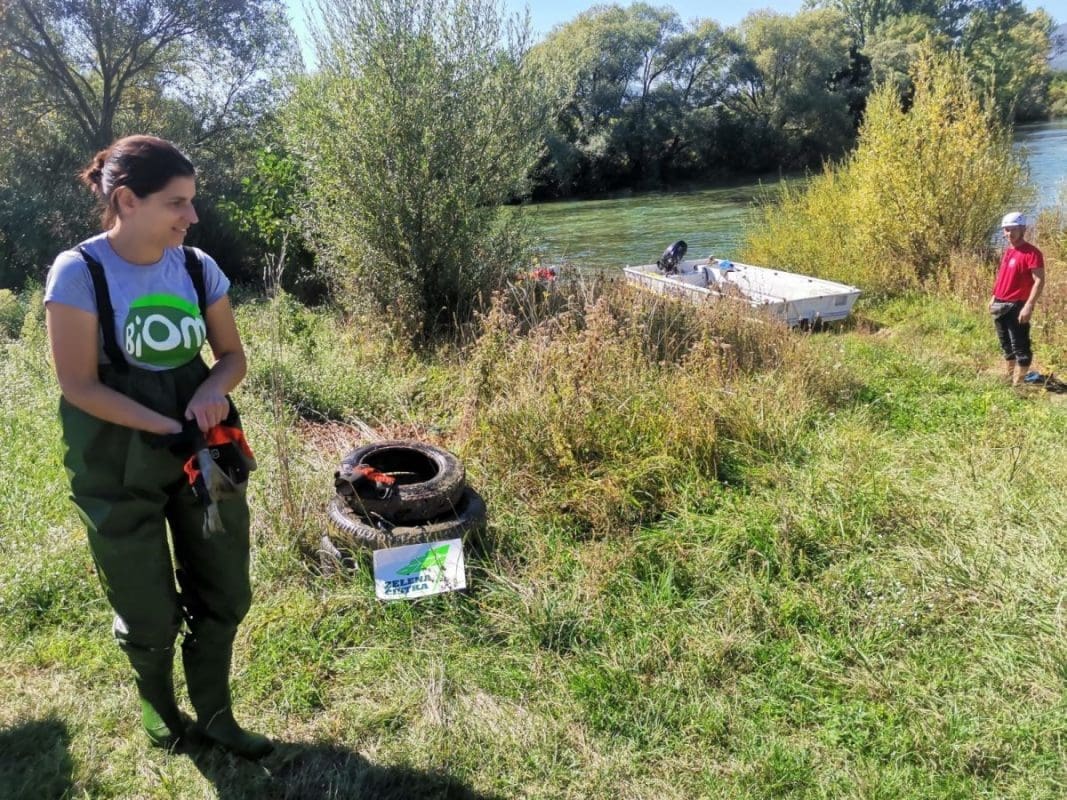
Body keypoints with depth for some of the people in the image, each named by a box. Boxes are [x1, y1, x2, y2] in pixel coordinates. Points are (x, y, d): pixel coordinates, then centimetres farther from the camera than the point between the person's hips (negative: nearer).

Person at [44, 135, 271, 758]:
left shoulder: (198, 267, -3)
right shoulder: (79, 272, -15)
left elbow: (233, 356, 4)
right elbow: (79, 385, -16)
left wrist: (213, 390, -18)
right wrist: (169, 429, -23)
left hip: (204, 448, 4)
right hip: (119, 464, -4)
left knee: (223, 594, 13)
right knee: (150, 612, 11)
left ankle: (213, 715, 35)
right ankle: (159, 705, 42)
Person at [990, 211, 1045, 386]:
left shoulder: (1032, 253, -13)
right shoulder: (1008, 251, 13)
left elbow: (1039, 281, -19)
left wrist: (1029, 306, -25)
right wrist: (994, 297, 20)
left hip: (1016, 306, -9)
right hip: (1000, 305, 9)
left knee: (1020, 347, -4)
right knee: (1006, 345, 18)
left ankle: (1019, 383, 0)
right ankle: (1008, 377, 29)